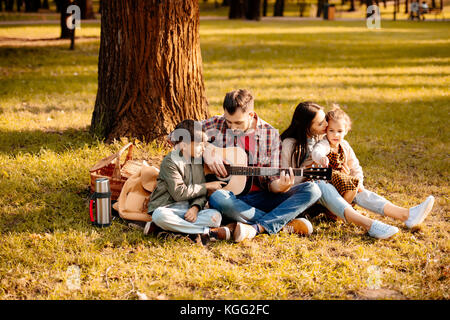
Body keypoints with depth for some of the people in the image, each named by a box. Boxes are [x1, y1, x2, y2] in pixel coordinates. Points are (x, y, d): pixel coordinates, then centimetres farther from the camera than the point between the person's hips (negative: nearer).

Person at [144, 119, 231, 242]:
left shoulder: (198, 159, 12)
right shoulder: (170, 161, -9)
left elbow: (201, 193, 9)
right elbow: (179, 193, -16)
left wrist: (195, 207, -13)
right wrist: (206, 187, -9)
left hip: (189, 209, 5)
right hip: (167, 207, -5)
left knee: (215, 216, -21)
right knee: (160, 216, -39)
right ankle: (206, 231, -34)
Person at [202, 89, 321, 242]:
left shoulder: (271, 135, 2)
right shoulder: (216, 125, 2)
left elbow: (271, 181, 1)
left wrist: (279, 187, -23)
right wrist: (205, 150, -14)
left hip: (261, 197, 1)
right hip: (233, 197, -1)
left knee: (312, 190, -18)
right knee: (217, 198, -39)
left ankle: (257, 228, -33)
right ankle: (284, 224, -26)